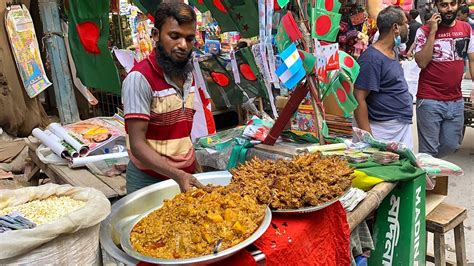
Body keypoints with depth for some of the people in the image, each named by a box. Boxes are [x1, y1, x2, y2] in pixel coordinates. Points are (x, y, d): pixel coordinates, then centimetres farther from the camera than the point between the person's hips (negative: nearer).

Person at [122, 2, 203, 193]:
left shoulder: (189, 74, 5)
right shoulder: (140, 78, -18)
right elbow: (137, 144, -19)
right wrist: (177, 175, -29)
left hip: (186, 175, 6)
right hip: (149, 179, -6)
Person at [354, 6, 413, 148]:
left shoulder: (393, 51, 9)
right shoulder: (372, 58, -19)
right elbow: (359, 99, -22)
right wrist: (368, 138, -24)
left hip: (403, 127, 9)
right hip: (385, 131, -9)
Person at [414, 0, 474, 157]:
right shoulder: (424, 31, -5)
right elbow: (422, 62, -14)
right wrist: (432, 32, -16)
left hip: (456, 100, 5)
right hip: (430, 101, -5)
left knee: (451, 146, 14)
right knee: (429, 151, 2)